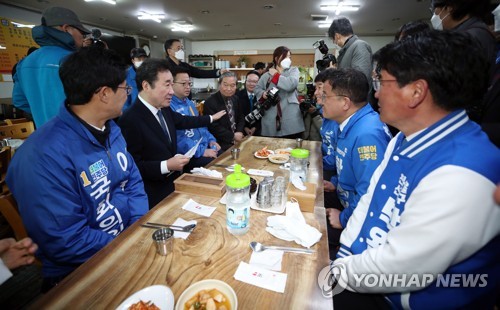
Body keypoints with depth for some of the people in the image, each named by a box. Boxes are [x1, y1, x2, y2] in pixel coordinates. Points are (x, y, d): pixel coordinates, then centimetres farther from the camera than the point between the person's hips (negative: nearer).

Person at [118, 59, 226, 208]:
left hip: (172, 184, 7)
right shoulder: (130, 120, -25)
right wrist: (166, 166, -26)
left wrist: (211, 118, 28)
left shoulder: (164, 109, -2)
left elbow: (182, 121, 18)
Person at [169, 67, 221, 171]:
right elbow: (178, 139, -23)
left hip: (205, 147, 9)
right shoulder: (169, 107, -15)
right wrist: (202, 151, -23)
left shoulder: (189, 102, 16)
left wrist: (211, 140, 7)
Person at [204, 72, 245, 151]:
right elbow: (214, 127, -17)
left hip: (237, 139, 7)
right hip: (220, 143, -6)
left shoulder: (235, 99, 8)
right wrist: (233, 136, -16)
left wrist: (239, 132, -4)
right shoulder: (210, 102, -13)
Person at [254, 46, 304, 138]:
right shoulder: (266, 75, 12)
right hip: (271, 120, 2)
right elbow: (257, 88, 19)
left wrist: (275, 75, -1)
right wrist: (263, 93, -4)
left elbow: (290, 85, -12)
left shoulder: (293, 70, 8)